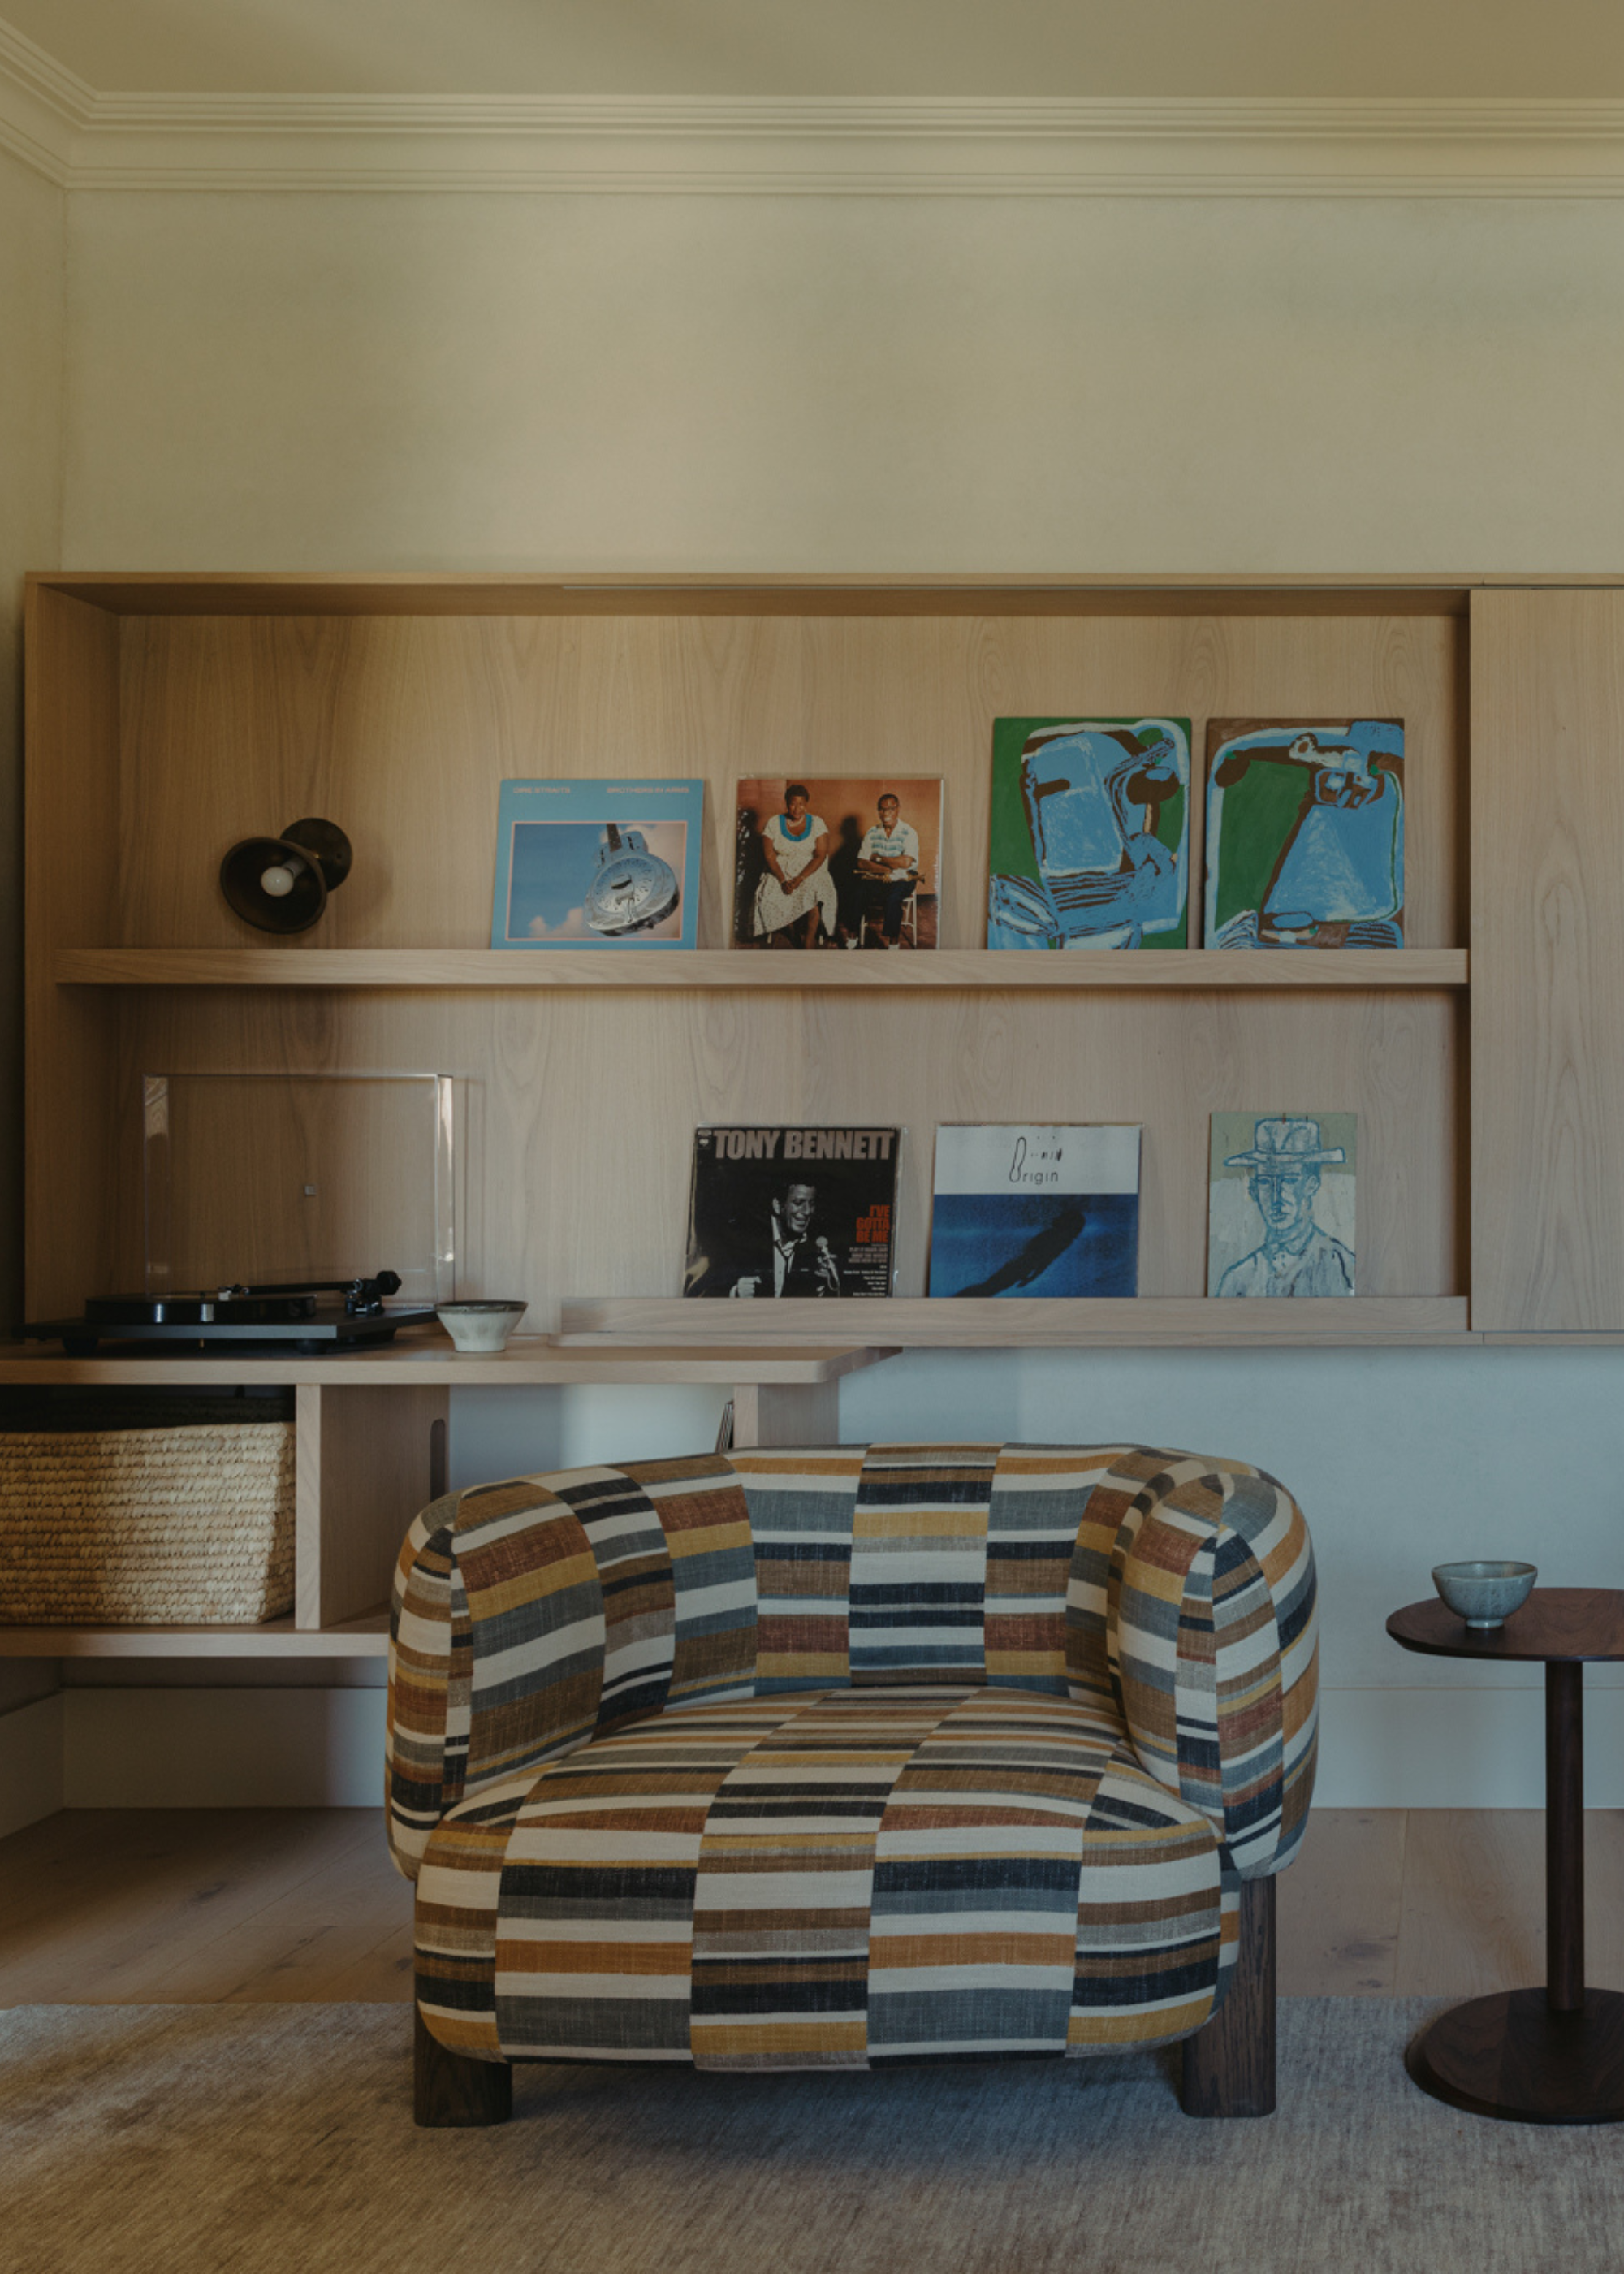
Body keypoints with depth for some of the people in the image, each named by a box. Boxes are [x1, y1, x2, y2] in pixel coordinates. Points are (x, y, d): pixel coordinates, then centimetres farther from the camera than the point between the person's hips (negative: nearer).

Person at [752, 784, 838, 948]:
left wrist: (800, 879, -17)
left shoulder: (816, 823, 3)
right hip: (781, 873, 1)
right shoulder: (774, 823, 4)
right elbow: (769, 856, -1)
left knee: (814, 898, -31)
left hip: (811, 874, -1)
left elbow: (820, 855, -5)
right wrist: (783, 881, -16)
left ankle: (808, 945, -21)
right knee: (768, 897, -29)